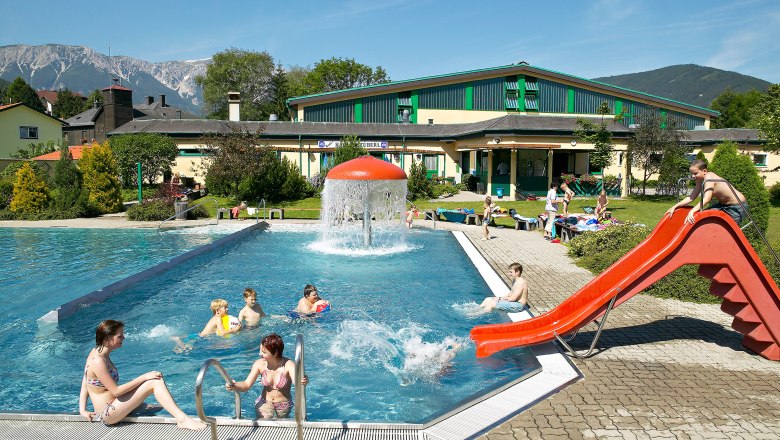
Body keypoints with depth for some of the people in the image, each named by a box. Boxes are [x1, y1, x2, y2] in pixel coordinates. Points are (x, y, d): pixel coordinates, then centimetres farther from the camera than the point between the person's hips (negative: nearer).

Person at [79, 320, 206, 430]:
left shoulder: (97, 352, 7)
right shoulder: (98, 362, -22)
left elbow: (85, 383, 12)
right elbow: (115, 391, -23)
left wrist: (83, 410, 9)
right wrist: (144, 377, -22)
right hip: (108, 414, -10)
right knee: (155, 382, -22)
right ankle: (182, 419, -29)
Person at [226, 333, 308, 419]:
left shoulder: (288, 365, -25)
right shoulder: (259, 364, -16)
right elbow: (246, 385, -15)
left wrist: (302, 382, -64)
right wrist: (234, 386, -37)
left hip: (284, 405, -1)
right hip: (264, 402, 1)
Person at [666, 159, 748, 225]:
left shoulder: (709, 177, -27)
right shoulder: (700, 180, -2)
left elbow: (706, 199, -38)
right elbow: (691, 198, 0)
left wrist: (691, 211, -49)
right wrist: (674, 207, -7)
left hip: (738, 205, -9)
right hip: (724, 204, 9)